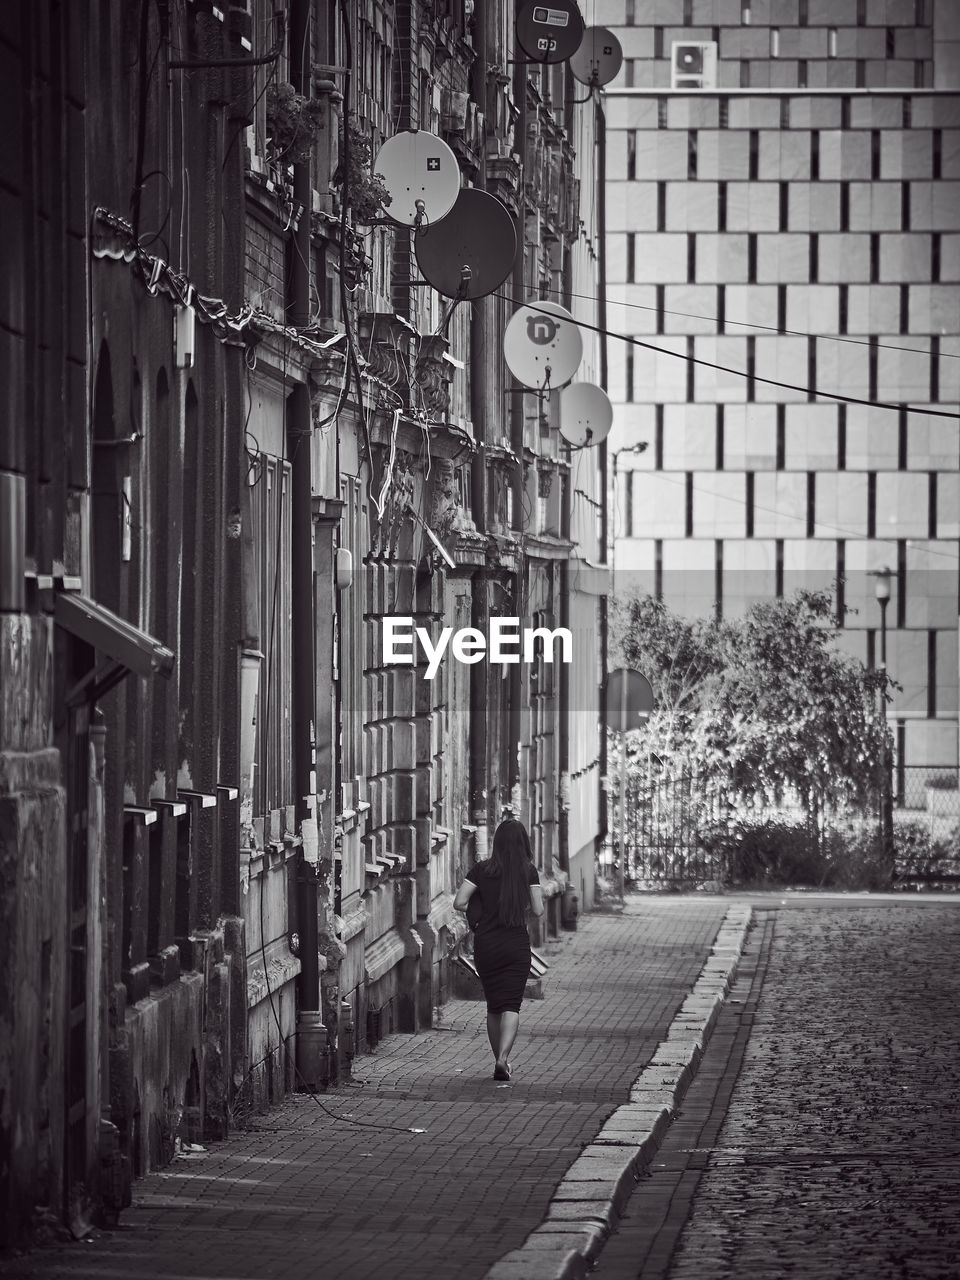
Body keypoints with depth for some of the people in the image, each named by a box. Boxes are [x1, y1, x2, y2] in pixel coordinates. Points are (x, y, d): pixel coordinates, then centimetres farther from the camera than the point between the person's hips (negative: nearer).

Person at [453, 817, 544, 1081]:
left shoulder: (481, 869, -2)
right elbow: (538, 910, -4)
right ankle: (503, 1059, -23)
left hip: (485, 943, 2)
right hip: (517, 943, -2)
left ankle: (500, 1059, 23)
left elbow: (459, 903, -7)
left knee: (493, 1006, 15)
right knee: (511, 1005, -3)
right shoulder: (528, 871, -3)